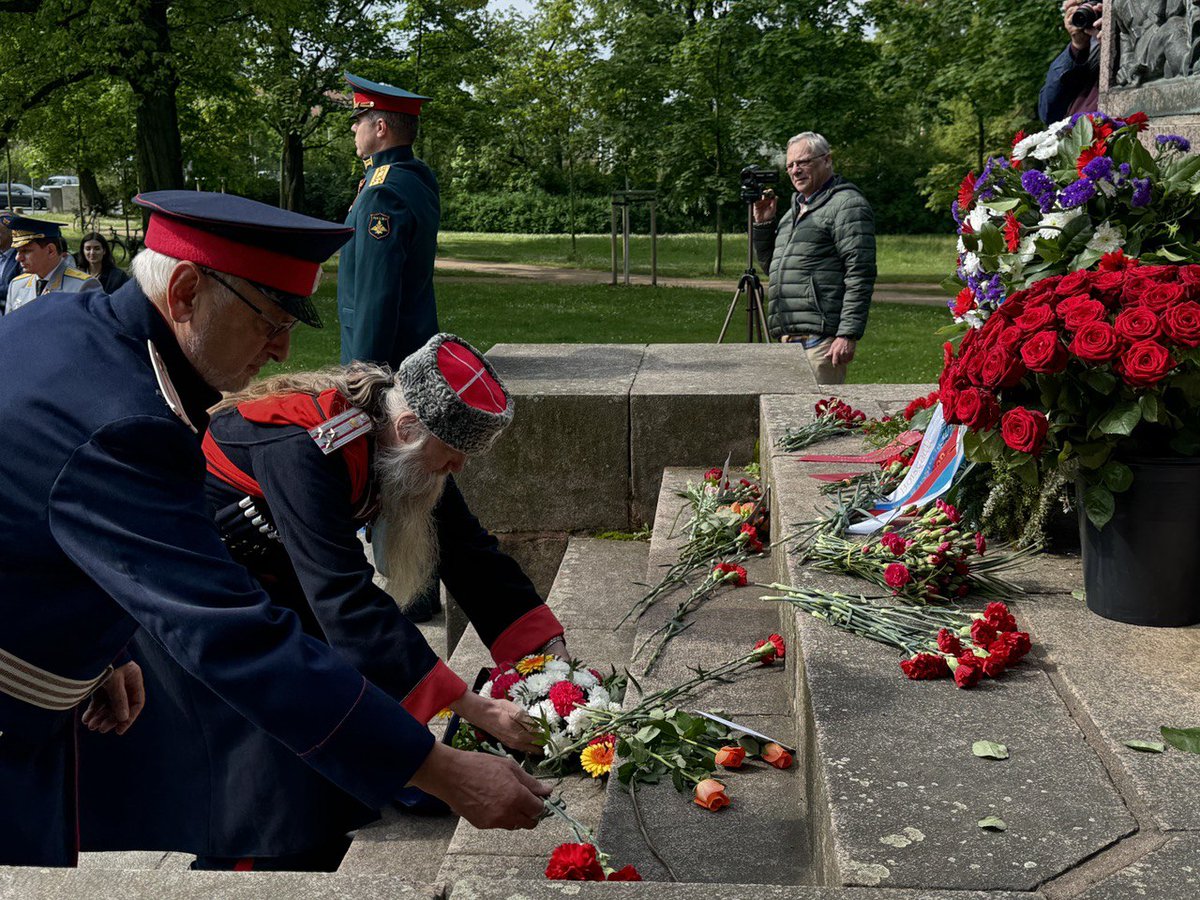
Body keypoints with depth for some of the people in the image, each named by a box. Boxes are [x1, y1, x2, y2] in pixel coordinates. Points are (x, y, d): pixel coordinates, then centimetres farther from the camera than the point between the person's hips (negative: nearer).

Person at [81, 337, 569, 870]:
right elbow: (346, 601, -41)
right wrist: (475, 710, -41)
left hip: (262, 567, 8)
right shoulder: (303, 450, -37)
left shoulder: (398, 439, -13)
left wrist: (552, 651, -13)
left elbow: (466, 549, -6)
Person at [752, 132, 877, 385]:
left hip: (821, 336, -9)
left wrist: (848, 334, -20)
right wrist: (763, 224, 14)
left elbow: (860, 275, -13)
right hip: (789, 336, 9)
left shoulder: (846, 204, -4)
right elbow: (771, 266, 30)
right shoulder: (796, 208, 24)